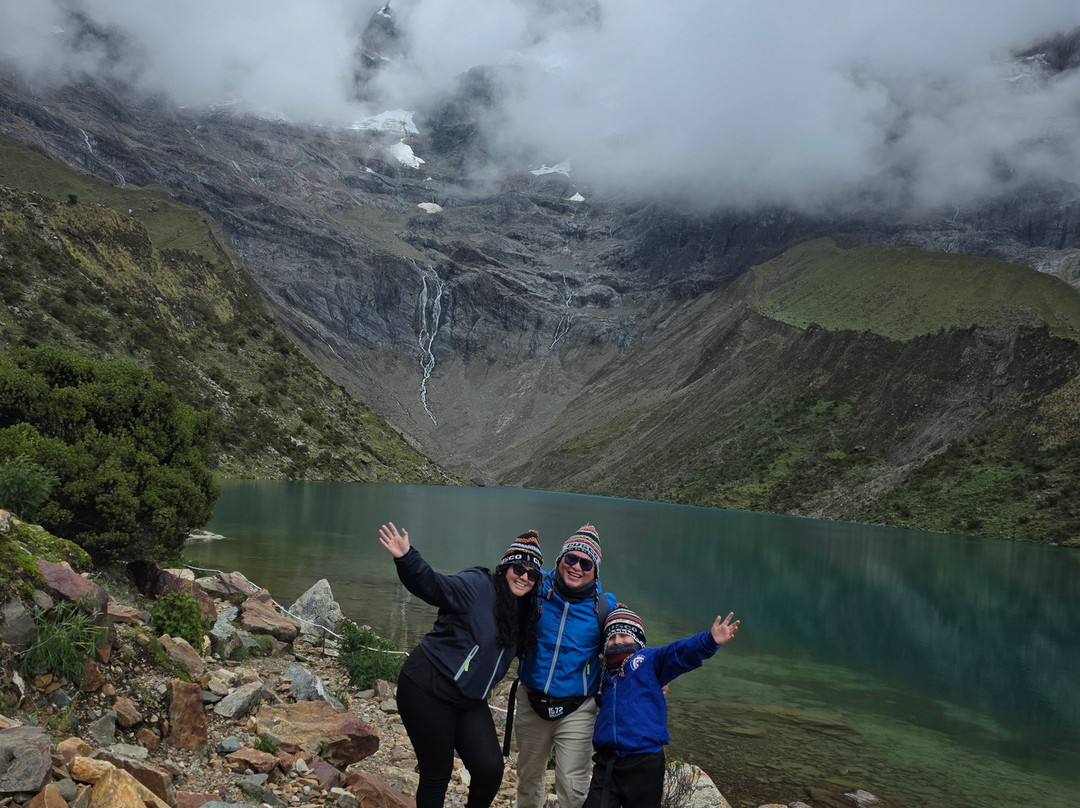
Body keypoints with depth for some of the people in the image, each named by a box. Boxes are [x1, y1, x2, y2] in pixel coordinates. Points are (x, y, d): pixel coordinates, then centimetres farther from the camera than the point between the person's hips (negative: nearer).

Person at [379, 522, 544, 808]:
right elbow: (434, 586, -25)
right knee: (437, 774, 1)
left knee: (490, 769, -7)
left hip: (470, 701, 6)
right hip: (428, 688, -6)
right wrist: (406, 559, -41)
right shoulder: (477, 586, -12)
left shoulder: (524, 614, 8)